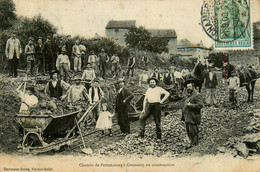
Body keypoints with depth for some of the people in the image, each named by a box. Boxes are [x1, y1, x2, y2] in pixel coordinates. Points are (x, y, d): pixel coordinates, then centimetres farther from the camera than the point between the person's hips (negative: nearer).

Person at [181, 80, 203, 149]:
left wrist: (191, 105, -21)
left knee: (193, 132, -5)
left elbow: (200, 105, -21)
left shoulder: (197, 95, -12)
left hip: (193, 118, -10)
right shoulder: (189, 95, 19)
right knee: (189, 132, 14)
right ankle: (192, 143, 24)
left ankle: (194, 144, 3)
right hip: (187, 118, 10)